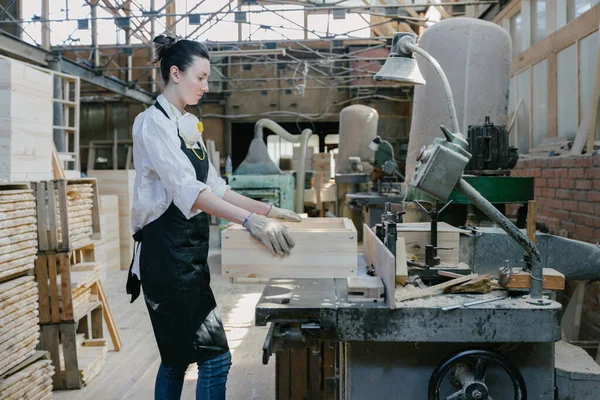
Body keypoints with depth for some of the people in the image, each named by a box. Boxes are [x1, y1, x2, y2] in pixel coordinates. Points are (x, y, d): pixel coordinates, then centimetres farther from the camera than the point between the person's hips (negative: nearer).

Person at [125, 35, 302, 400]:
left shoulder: (190, 124, 14)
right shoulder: (153, 122, -13)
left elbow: (215, 187, 14)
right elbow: (187, 190, -26)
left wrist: (268, 210, 6)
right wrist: (251, 220, -36)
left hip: (188, 250, 9)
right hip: (167, 251, -9)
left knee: (178, 355, 17)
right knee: (215, 356, -9)